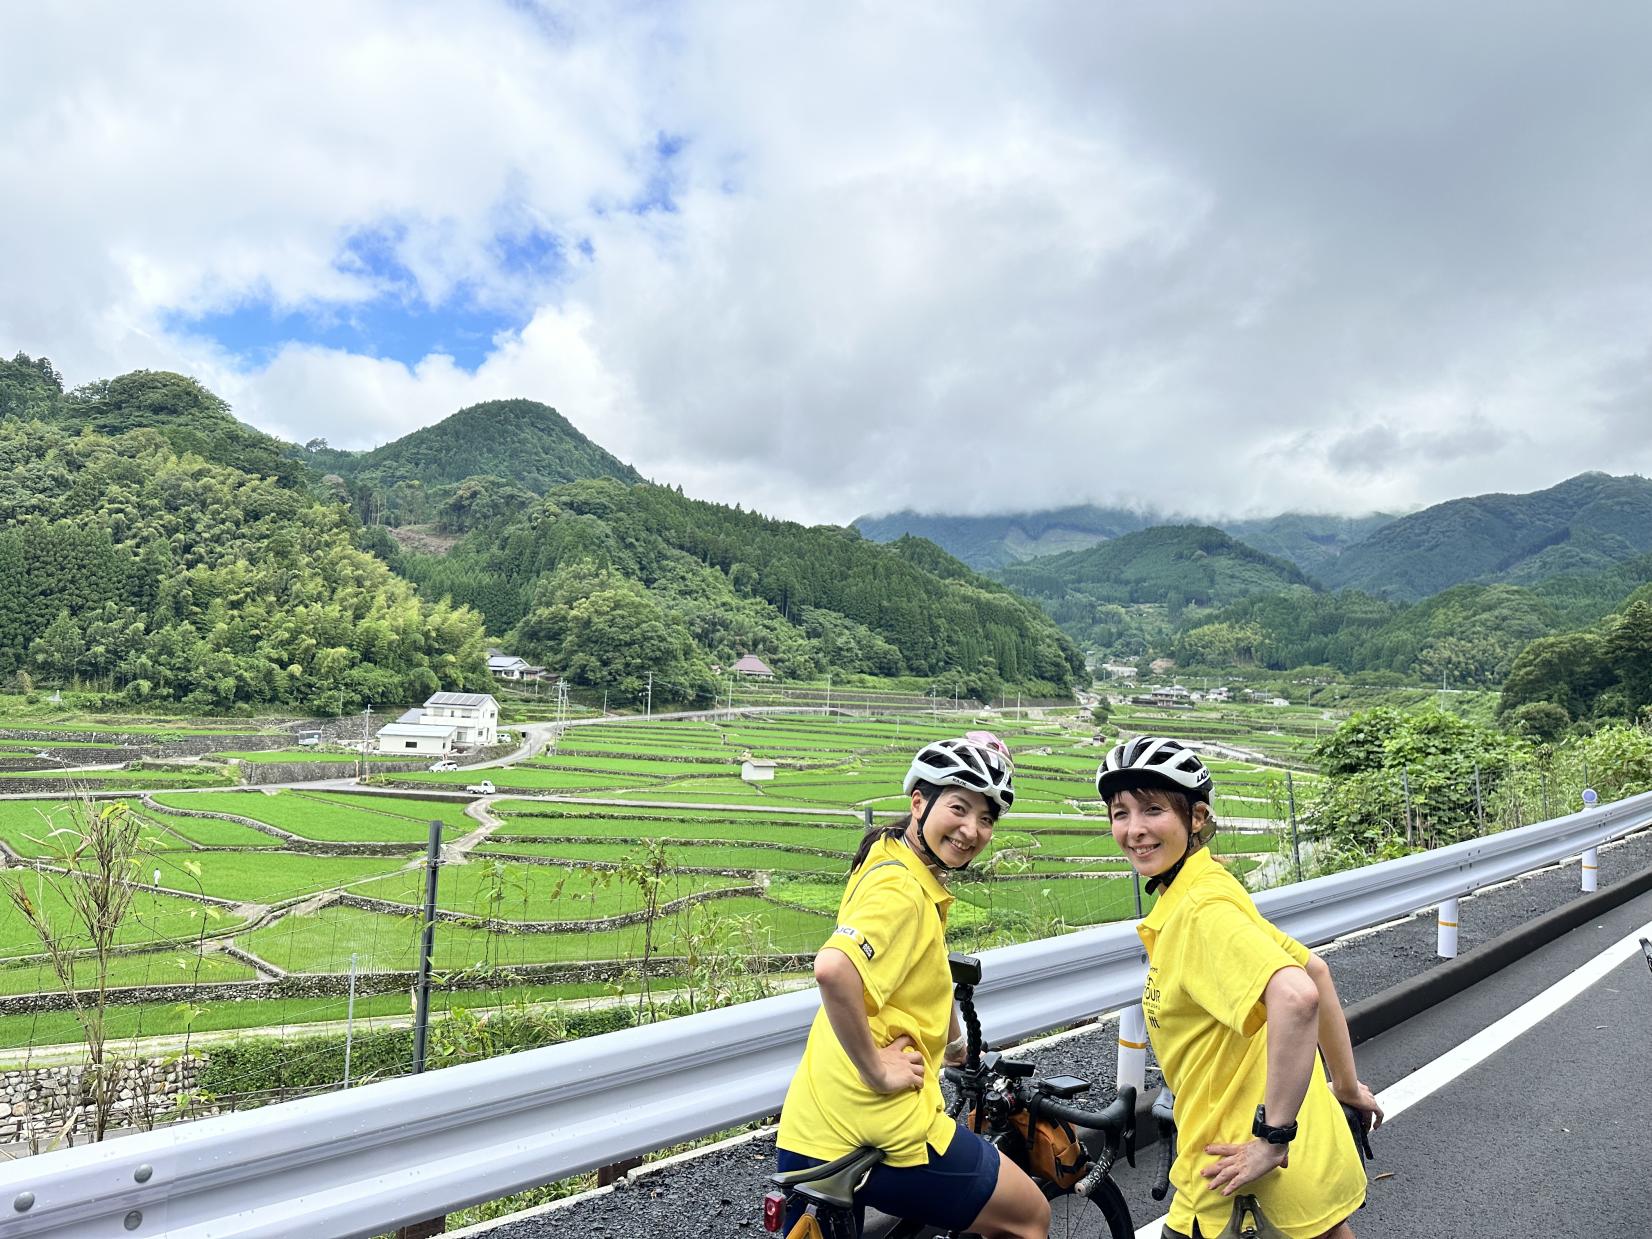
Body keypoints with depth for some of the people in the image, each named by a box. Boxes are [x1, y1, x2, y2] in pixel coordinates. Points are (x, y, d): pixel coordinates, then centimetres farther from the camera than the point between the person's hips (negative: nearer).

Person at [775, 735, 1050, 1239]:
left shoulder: (891, 861, 10)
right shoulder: (901, 888, -19)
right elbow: (833, 968, -37)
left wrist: (951, 1038, 34)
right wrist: (876, 1070, -25)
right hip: (885, 1131, -8)